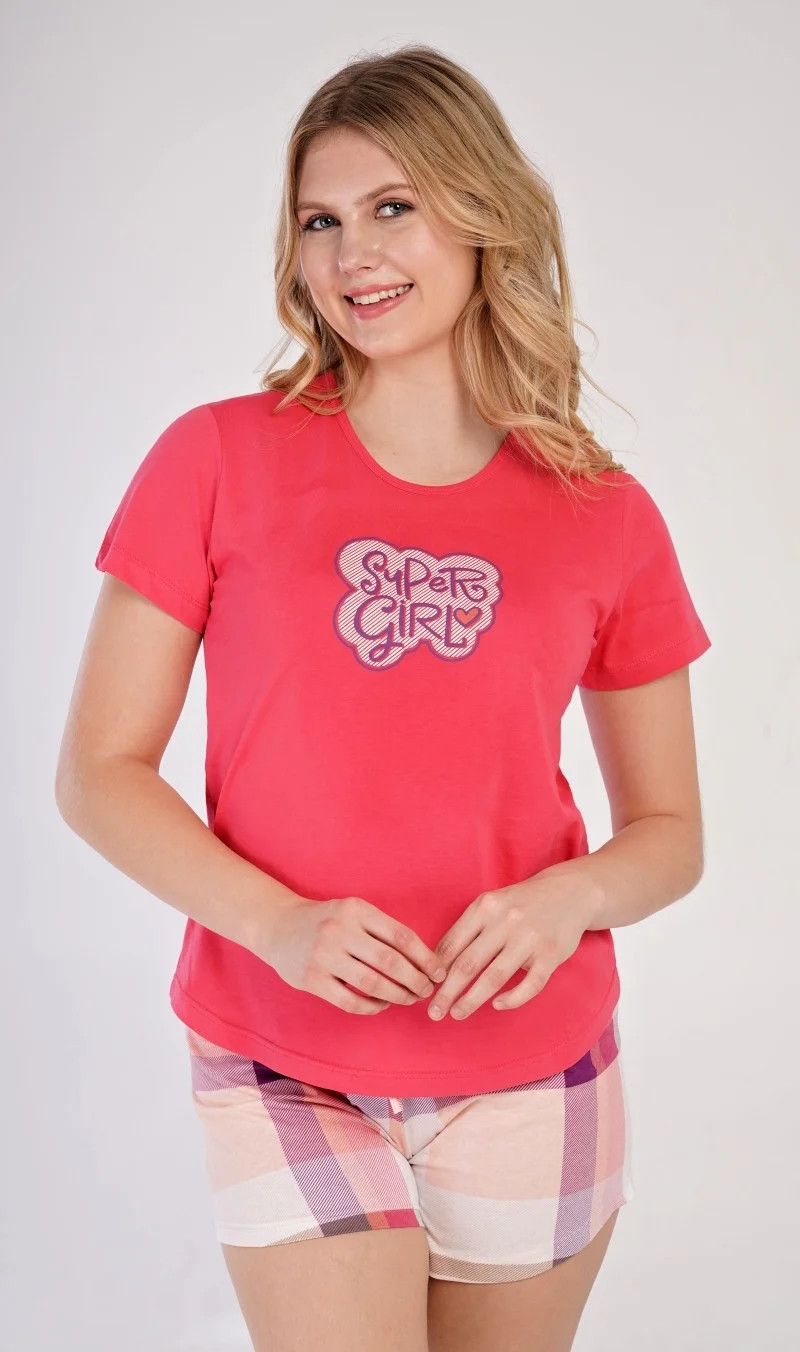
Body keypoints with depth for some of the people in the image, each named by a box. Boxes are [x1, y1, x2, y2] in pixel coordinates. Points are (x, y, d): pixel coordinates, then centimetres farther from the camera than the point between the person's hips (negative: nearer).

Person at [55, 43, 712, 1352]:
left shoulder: (607, 520, -1)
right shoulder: (220, 461, -5)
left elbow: (671, 833, 6)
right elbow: (99, 771, -4)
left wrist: (569, 896, -15)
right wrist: (275, 921, -19)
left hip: (532, 1083, 2)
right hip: (286, 1076, -2)